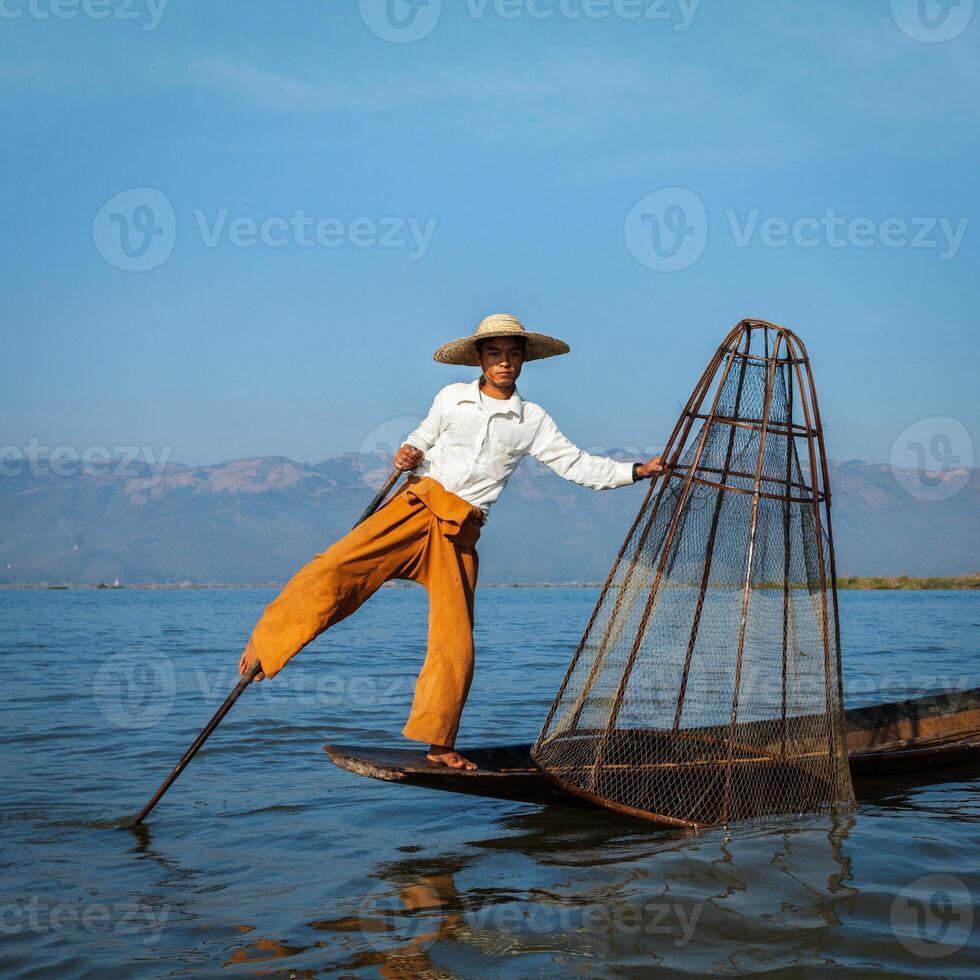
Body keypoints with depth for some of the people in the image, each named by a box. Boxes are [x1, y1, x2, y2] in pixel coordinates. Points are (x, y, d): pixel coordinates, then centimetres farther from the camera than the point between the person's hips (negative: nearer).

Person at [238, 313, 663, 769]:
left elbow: (577, 464, 10)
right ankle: (263, 647, -6)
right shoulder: (452, 398, 10)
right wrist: (409, 454, -1)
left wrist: (635, 471, 3)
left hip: (460, 535, 1)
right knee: (334, 569, -21)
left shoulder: (533, 421, 10)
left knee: (455, 642, -4)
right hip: (415, 507, -1)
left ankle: (438, 744, 9)